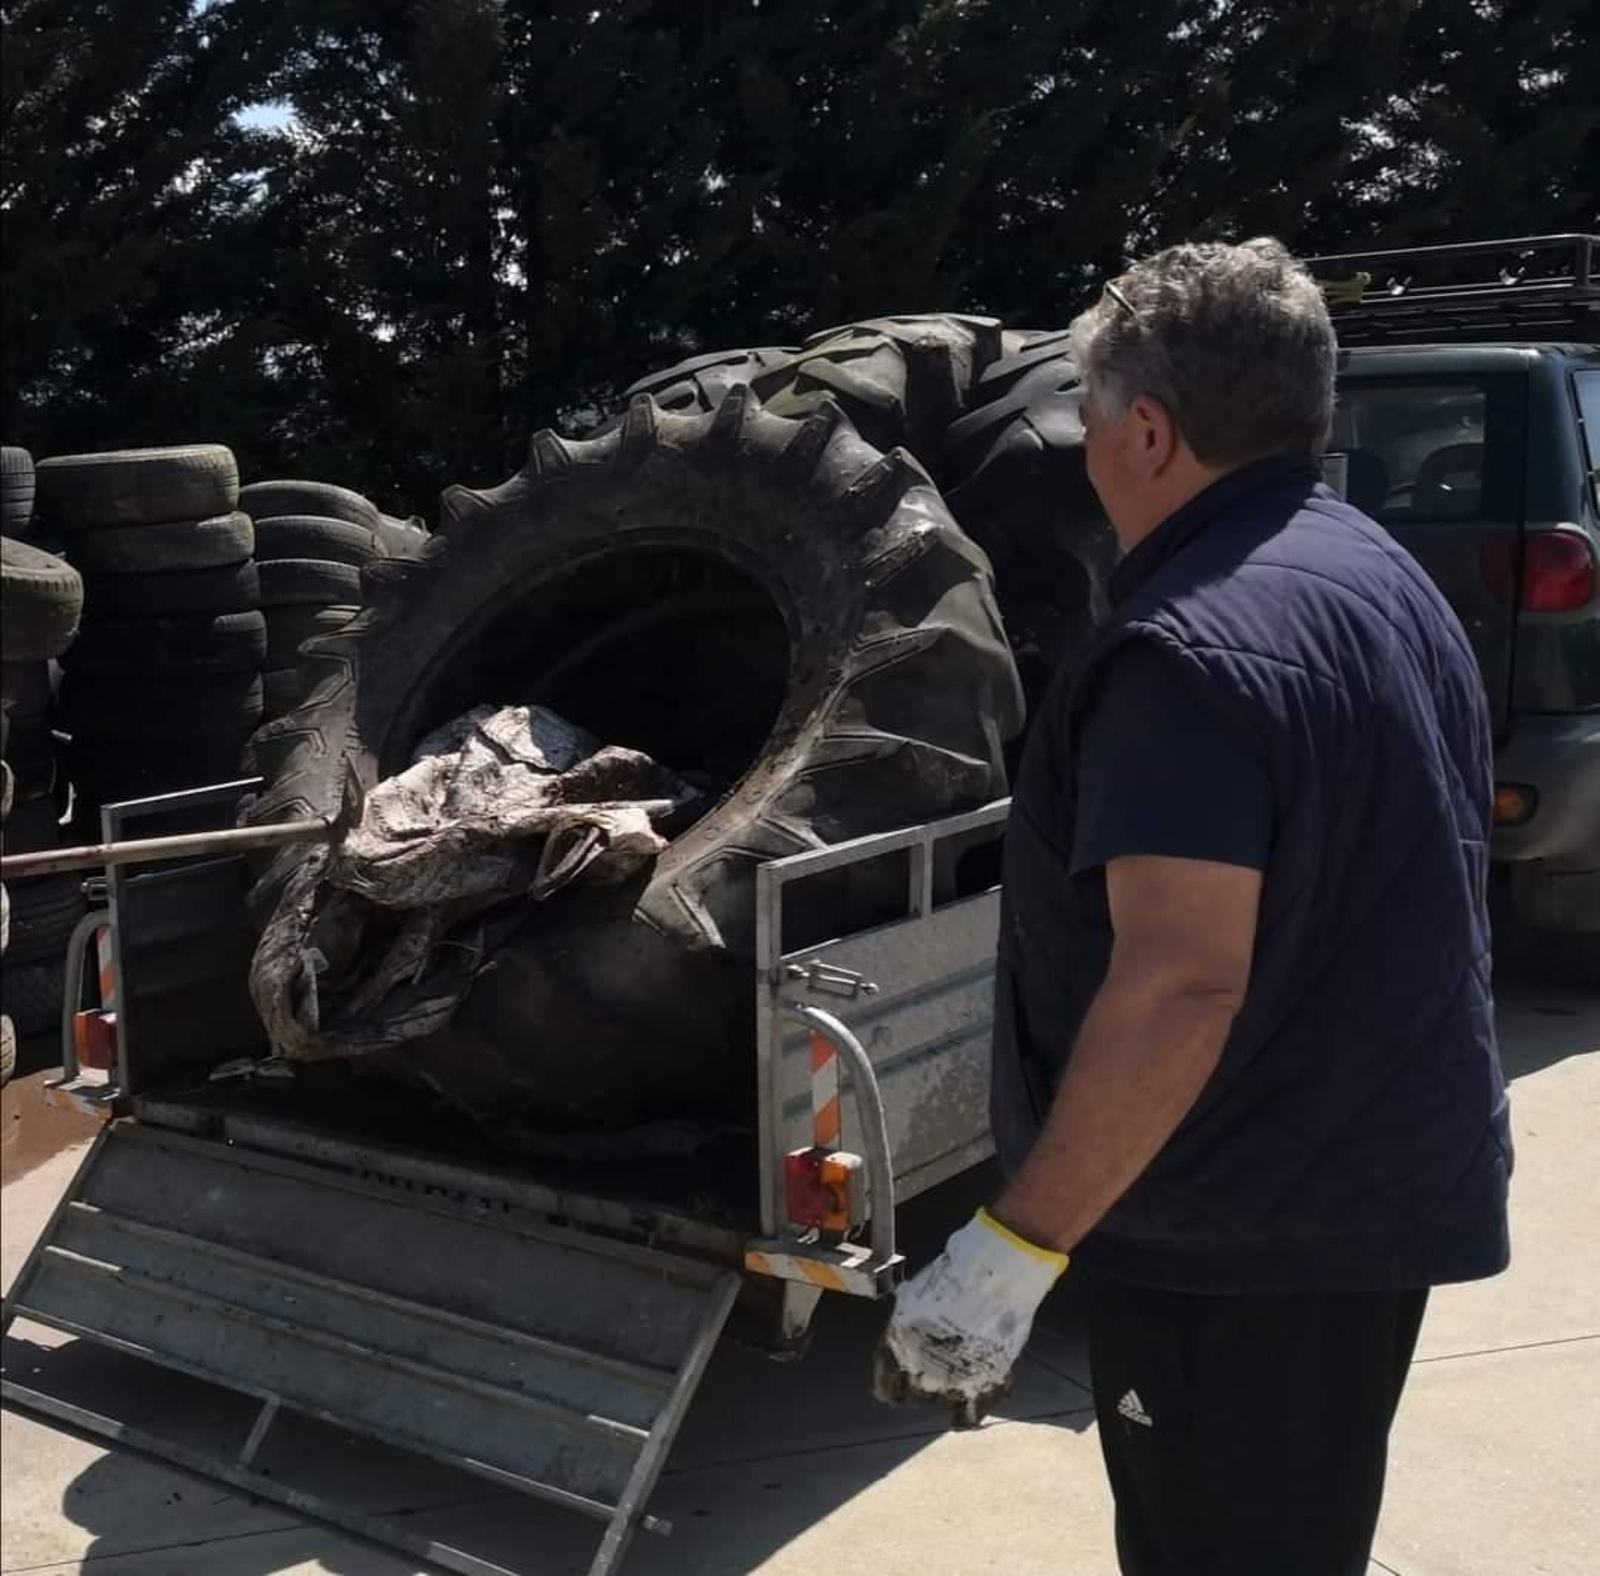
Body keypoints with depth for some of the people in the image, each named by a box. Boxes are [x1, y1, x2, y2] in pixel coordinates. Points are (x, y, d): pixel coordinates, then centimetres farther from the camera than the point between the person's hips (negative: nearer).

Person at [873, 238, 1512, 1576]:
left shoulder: (1193, 646, -23)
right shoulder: (1386, 584, 10)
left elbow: (1180, 984, -30)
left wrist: (1012, 1248, -26)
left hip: (1245, 1229, -10)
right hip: (1378, 1187, 10)